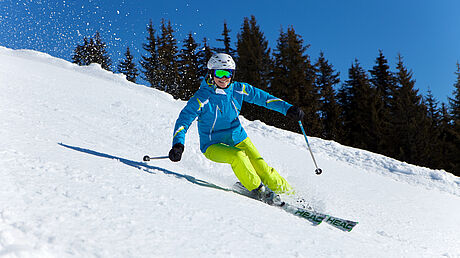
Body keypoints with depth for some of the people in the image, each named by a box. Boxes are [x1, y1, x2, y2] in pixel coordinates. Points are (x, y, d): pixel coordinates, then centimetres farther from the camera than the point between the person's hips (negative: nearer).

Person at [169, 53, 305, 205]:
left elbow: (262, 97, 2)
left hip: (238, 139, 3)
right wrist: (178, 144, -32)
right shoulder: (202, 98, -16)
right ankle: (258, 190, -12)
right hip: (213, 146, -3)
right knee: (238, 156, -32)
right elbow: (183, 120, -16)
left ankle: (289, 193, 6)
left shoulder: (238, 89, -5)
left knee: (261, 167, -13)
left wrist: (288, 108, -6)